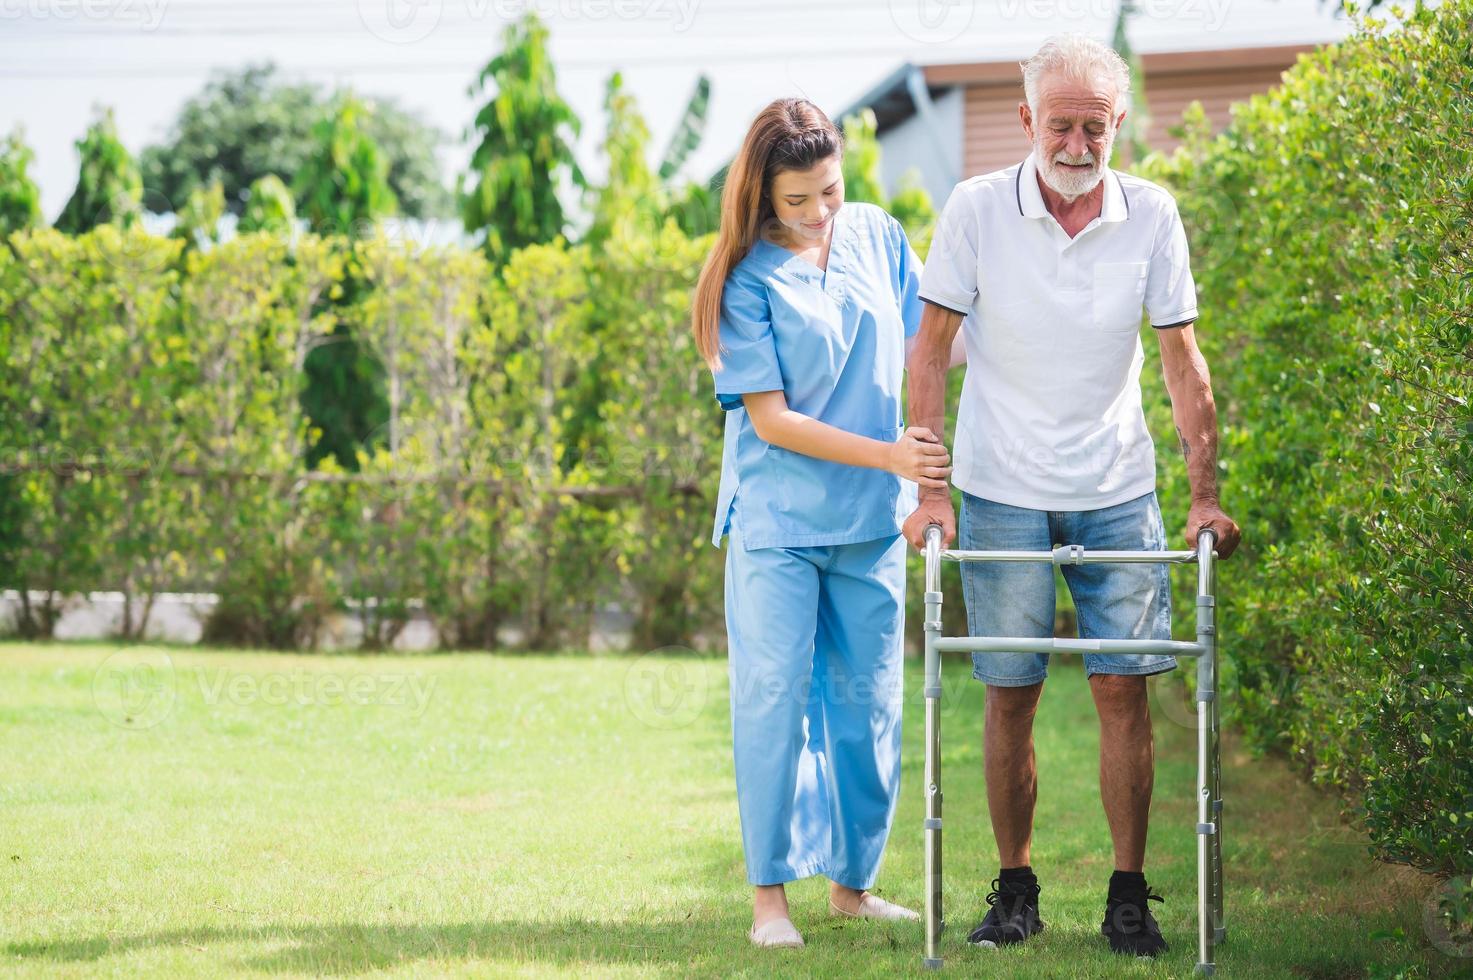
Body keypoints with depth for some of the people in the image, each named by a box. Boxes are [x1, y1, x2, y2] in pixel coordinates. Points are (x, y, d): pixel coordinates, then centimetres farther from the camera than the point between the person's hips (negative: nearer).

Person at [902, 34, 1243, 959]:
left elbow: (1183, 362, 2)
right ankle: (1016, 890, 14)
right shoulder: (977, 209, -8)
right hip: (1003, 492, -1)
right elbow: (931, 350, -2)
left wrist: (1207, 493, -4)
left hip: (1118, 491, 1)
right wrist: (931, 489, -8)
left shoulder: (1151, 215, -3)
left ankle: (1129, 894, 6)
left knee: (1124, 688, -2)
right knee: (1010, 696, 2)